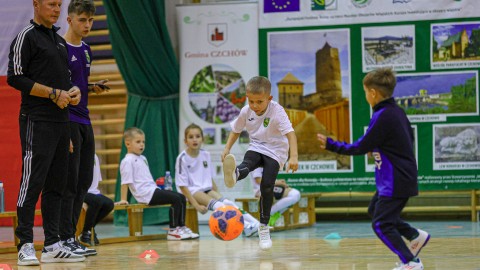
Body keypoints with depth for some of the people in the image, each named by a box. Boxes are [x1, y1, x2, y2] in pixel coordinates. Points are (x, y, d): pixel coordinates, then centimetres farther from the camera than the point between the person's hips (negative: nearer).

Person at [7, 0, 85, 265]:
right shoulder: (26, 37, -6)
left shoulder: (60, 41, 19)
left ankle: (52, 246, 13)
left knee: (56, 184, 9)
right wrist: (53, 93, -15)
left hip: (61, 121, 9)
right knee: (32, 182, -9)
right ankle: (25, 246, -6)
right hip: (37, 121, -8)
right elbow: (15, 78, -14)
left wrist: (73, 90, 5)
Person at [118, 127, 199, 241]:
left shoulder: (142, 158, 22)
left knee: (182, 198, 3)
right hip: (146, 194, -10)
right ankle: (172, 231, -17)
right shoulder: (127, 161, -7)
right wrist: (123, 199, -15)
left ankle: (181, 226, 7)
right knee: (176, 199, -19)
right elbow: (125, 182, -12)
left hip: (153, 189, 10)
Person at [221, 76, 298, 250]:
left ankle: (264, 226, -2)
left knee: (267, 186, -16)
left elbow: (290, 133, -31)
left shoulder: (277, 111, -22)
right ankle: (234, 174, -69)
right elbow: (236, 130, 12)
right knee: (247, 164, -31)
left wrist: (294, 157, -43)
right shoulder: (246, 112, -6)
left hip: (275, 152, -3)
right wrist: (227, 149, 1)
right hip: (256, 148, 3)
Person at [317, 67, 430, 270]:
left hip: (395, 182, -10)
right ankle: (416, 236, 25)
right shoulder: (397, 111, 7)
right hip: (403, 177, 10)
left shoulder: (382, 117, -21)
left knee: (381, 225, -6)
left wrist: (331, 145, -12)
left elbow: (360, 148, -18)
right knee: (375, 211, 24)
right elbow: (408, 138, 20)